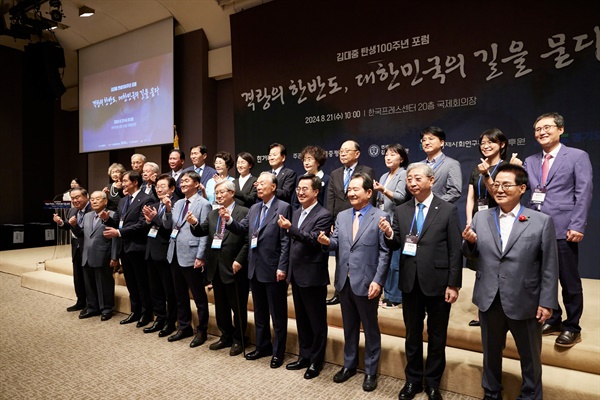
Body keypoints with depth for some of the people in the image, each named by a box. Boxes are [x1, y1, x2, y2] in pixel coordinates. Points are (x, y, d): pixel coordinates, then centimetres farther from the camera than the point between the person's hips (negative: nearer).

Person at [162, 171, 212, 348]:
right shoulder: (178, 203, 13)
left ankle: (201, 331, 18)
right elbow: (167, 225, 12)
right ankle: (184, 327, 32)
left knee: (199, 295, 4)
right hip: (175, 254, 8)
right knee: (180, 294, 18)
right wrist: (168, 210, -4)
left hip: (191, 256, -8)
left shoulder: (203, 204, -9)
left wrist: (200, 257, -17)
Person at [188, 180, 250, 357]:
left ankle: (239, 340, 24)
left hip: (234, 267, -6)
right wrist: (194, 224, -16)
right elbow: (201, 232, 5)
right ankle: (226, 337, 34)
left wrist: (239, 260, -19)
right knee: (220, 306, 18)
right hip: (216, 267, 7)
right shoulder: (212, 214, 12)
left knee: (238, 307, 7)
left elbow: (248, 240, -14)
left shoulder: (243, 212, -9)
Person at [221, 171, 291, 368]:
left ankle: (278, 351, 22)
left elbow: (286, 241, -16)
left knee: (278, 314, 8)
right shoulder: (254, 209, 12)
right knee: (259, 312, 19)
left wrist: (282, 267, -19)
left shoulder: (283, 208, -11)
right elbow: (242, 229, 9)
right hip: (255, 269, 7)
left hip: (273, 269, -7)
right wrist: (229, 220, -9)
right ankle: (262, 346, 35)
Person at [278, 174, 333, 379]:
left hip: (313, 276, -8)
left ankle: (316, 361, 22)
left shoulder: (323, 215, -14)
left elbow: (314, 239, -27)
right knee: (302, 320, 19)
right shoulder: (296, 213, 12)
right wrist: (288, 268, 15)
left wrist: (291, 228, -35)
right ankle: (304, 356, 33)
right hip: (296, 275, 8)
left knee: (317, 322, 8)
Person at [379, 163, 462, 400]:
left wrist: (453, 284, -10)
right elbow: (395, 246, 2)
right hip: (410, 283, 3)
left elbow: (455, 251, -7)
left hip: (438, 282, -3)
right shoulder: (401, 211, 3)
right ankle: (413, 380, 35)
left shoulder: (448, 210, -6)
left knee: (437, 336, 14)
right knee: (412, 335, 17)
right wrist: (390, 234, -20)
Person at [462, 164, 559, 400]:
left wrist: (547, 302, -7)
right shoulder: (480, 218, 1)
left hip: (525, 302, -2)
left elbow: (549, 267, -5)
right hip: (489, 301, 3)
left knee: (530, 357, 18)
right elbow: (471, 255, 6)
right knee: (491, 353, 20)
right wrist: (470, 242, -15)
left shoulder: (542, 221, -6)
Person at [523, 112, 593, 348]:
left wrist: (577, 226, -14)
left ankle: (572, 328, 20)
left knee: (569, 281, 6)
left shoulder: (578, 156, 1)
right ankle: (553, 320, 28)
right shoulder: (530, 161, 14)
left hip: (563, 229, -4)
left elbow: (584, 194, -6)